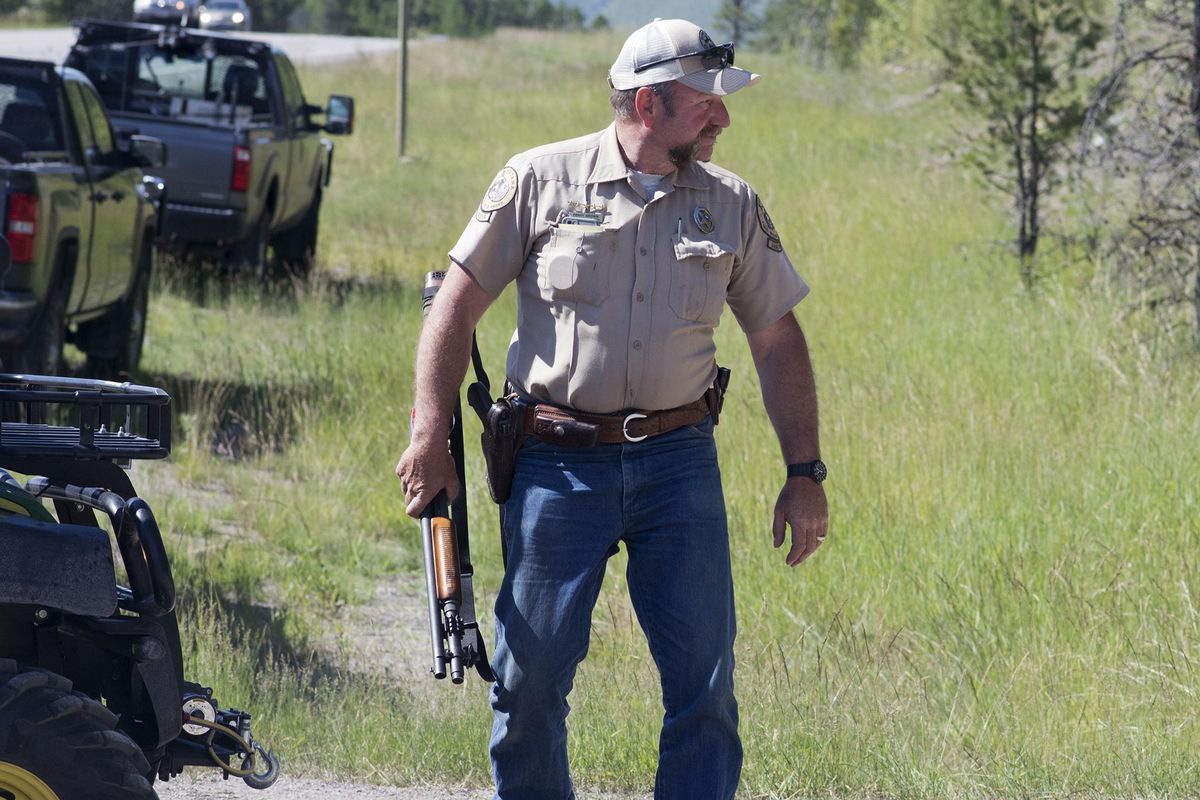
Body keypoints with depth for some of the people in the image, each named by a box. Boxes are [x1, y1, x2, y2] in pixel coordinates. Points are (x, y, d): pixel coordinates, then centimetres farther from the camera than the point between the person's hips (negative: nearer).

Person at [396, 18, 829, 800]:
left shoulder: (732, 206, 7)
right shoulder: (542, 181, 0)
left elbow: (779, 340, 12)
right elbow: (459, 303, 2)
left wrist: (805, 472, 7)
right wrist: (430, 438, -4)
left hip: (680, 467, 2)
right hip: (558, 464, -2)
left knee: (704, 679, -2)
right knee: (531, 676, 0)